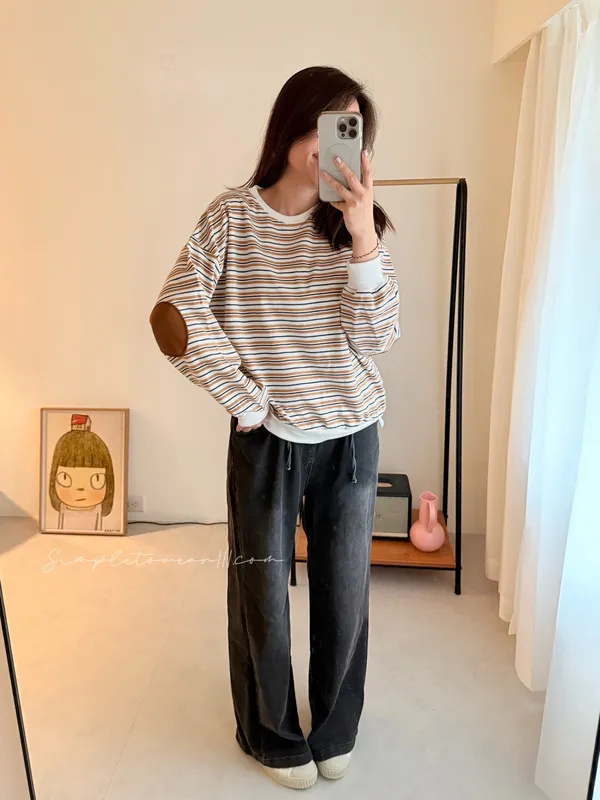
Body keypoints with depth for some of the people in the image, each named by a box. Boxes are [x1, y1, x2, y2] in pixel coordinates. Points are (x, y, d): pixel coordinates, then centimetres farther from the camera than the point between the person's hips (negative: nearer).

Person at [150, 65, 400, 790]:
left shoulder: (359, 223, 0)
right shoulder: (233, 216, -6)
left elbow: (374, 338, -8)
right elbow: (175, 316, -12)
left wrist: (364, 241, -20)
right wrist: (246, 399, -11)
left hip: (352, 440, 2)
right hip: (267, 441, -2)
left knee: (345, 596, 15)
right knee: (263, 597, 13)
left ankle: (335, 729, 44)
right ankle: (272, 736, 42)